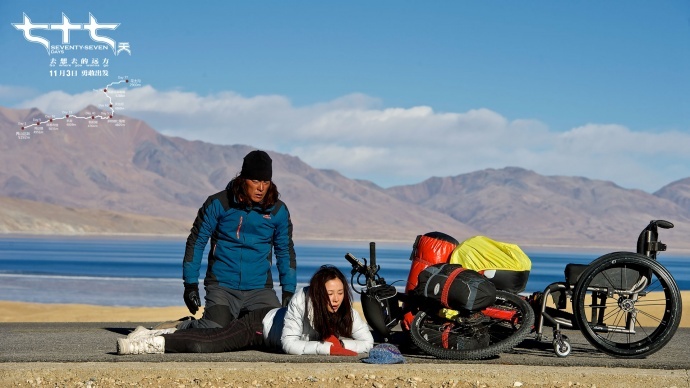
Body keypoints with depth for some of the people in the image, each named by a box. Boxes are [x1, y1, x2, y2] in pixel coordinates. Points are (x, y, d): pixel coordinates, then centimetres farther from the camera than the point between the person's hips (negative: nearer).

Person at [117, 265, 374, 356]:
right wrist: (327, 347, -41)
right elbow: (289, 345, -37)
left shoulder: (345, 310, -21)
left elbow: (367, 342, -18)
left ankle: (153, 333, 29)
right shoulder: (302, 301, -36)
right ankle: (149, 341, 3)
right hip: (259, 325, -5)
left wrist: (339, 341, -34)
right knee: (201, 345, -18)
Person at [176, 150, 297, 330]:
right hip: (222, 286, -3)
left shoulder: (278, 211, 4)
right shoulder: (218, 203, -3)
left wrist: (288, 291, 9)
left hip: (260, 289, 3)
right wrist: (190, 284, -2)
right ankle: (182, 328, 9)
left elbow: (285, 251, 15)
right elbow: (196, 242, 2)